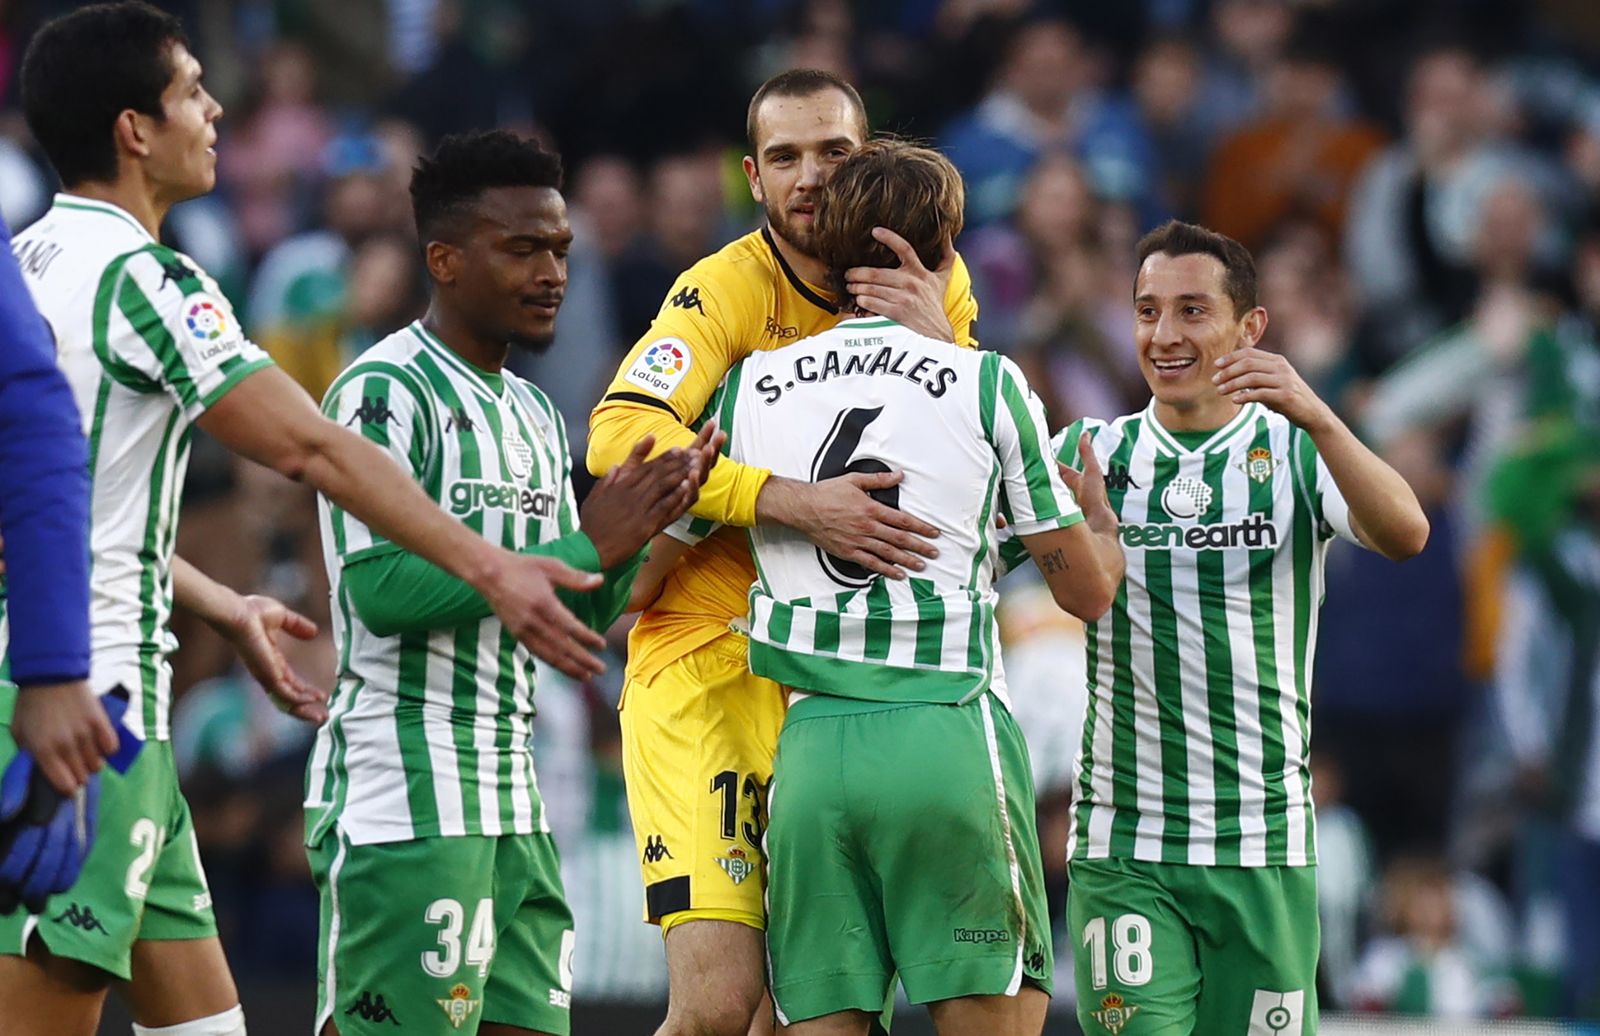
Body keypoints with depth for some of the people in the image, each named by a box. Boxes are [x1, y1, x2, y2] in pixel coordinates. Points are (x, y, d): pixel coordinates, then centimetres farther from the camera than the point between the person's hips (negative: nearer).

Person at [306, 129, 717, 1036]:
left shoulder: (537, 416, 19)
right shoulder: (385, 391, -9)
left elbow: (581, 622, 21)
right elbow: (382, 589, -20)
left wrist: (637, 530, 0)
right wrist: (583, 546, -16)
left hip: (512, 804, 9)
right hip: (404, 801, -9)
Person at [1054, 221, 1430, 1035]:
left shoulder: (1294, 452, 3)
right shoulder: (1093, 451, 8)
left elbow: (1404, 534, -15)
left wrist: (1316, 419, -33)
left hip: (1262, 845, 0)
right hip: (1120, 847, 0)